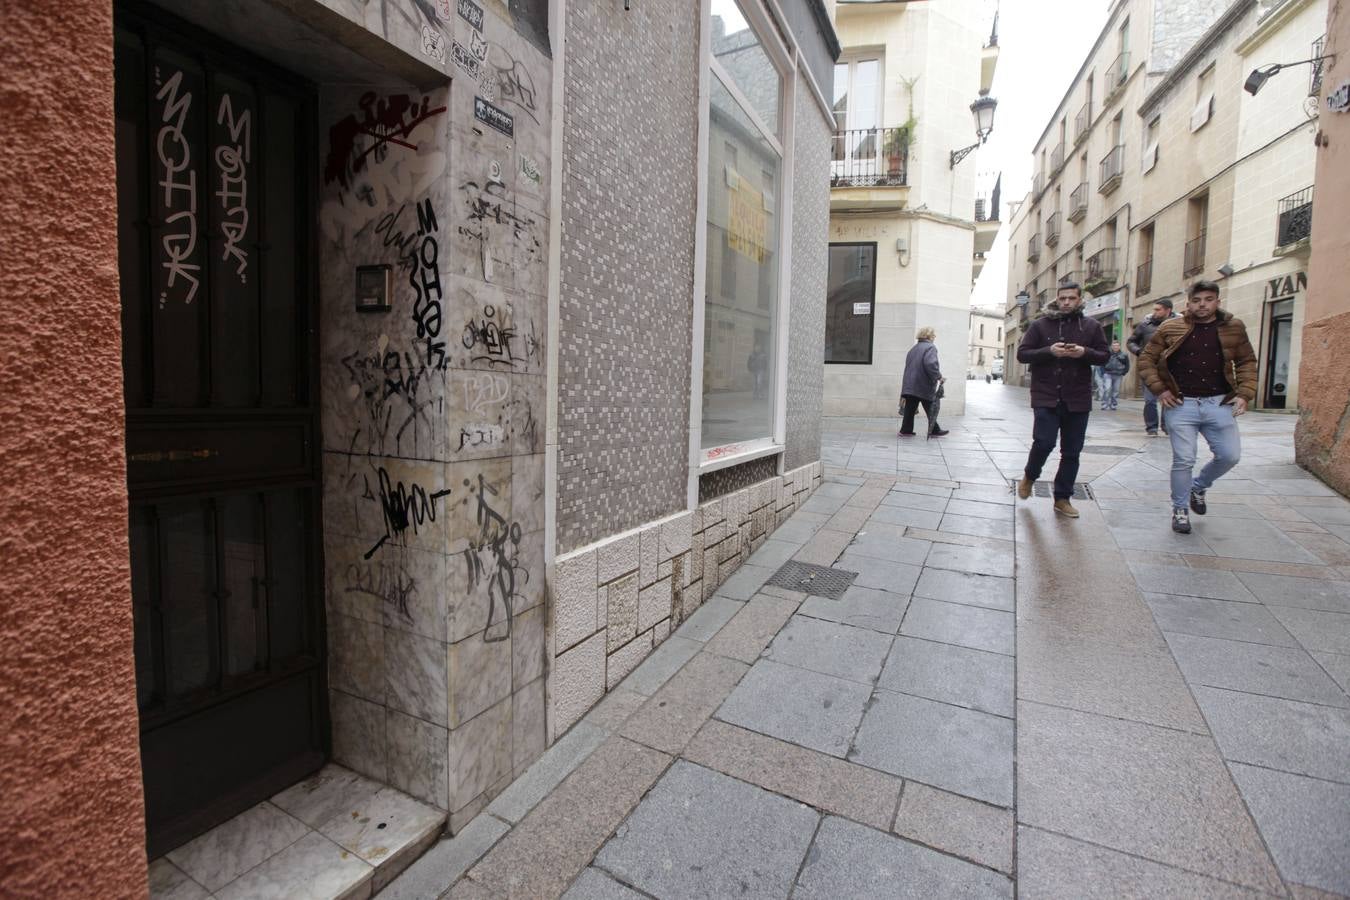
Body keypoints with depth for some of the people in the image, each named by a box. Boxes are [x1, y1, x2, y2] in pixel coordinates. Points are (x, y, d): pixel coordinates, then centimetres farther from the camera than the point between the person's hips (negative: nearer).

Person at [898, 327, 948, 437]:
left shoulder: (913, 349, 18)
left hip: (910, 385, 7)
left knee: (910, 409, 8)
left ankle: (906, 430, 7)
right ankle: (934, 431, 16)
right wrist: (938, 376, -15)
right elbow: (931, 364, -25)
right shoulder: (930, 347, -7)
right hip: (924, 386, -6)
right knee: (931, 410, 7)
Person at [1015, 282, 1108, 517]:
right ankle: (1029, 476, 18)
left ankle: (1062, 498, 19)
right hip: (1046, 397, -2)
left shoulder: (1092, 326, 7)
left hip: (1078, 400, 3)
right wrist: (1049, 351, -16)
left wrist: (1084, 353, -14)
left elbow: (1103, 356, 7)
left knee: (1071, 452, 7)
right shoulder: (1041, 325, 2)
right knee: (1044, 442, -13)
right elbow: (1022, 353, -1)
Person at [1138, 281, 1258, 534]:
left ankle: (1198, 487, 31)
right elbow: (1146, 359, 4)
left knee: (1230, 456, 2)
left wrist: (1244, 393, 1)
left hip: (1219, 404, 3)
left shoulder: (1234, 328, 6)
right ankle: (1179, 509, 14)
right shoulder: (1170, 328, -1)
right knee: (1183, 460, -2)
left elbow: (1247, 362, 13)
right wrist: (1159, 389, -6)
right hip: (1181, 405, -2)